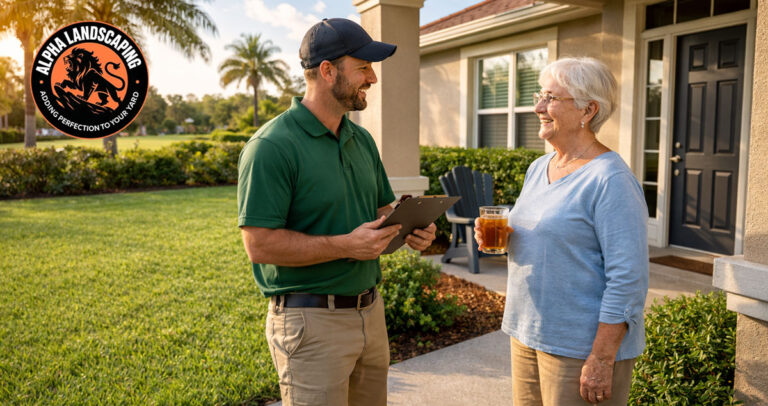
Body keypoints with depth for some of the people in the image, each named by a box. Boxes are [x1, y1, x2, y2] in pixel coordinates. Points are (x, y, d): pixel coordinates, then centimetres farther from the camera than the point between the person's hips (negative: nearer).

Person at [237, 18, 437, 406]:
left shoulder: (361, 140, 9)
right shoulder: (271, 147, -16)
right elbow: (260, 244, -20)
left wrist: (411, 229, -3)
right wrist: (347, 245, -24)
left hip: (370, 311, 8)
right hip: (312, 322, -7)